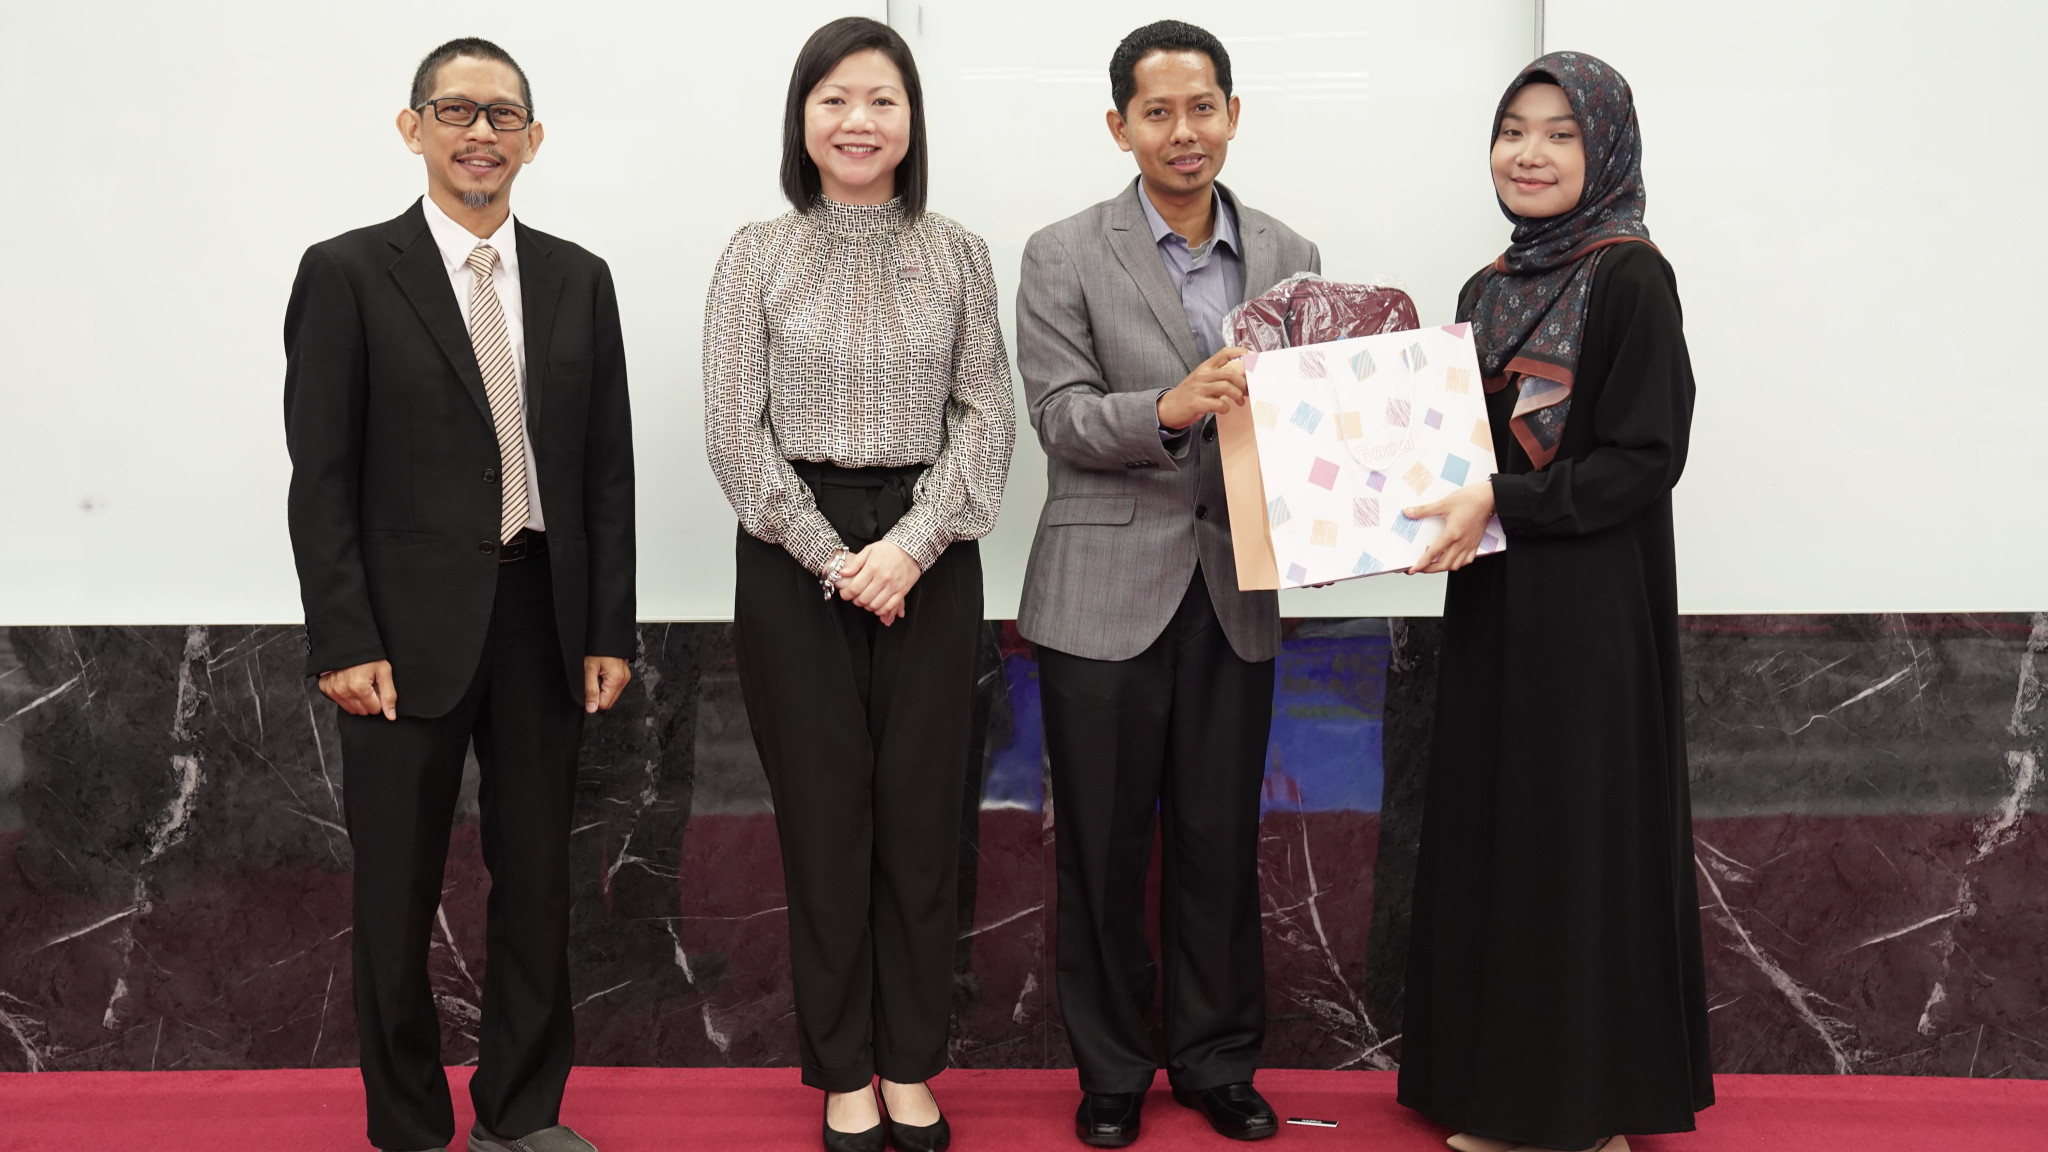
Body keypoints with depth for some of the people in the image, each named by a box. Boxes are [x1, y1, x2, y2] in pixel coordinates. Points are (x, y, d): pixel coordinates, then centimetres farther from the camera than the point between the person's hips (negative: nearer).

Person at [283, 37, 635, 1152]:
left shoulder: (578, 279, 8)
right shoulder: (348, 273, -2)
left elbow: (608, 466, 7)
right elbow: (321, 474, -6)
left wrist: (608, 629, 3)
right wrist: (344, 640, -12)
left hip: (545, 617, 4)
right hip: (409, 626, -3)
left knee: (535, 876, 13)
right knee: (398, 892, 7)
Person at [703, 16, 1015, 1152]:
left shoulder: (957, 254, 6)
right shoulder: (758, 254, 2)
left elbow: (986, 416, 1)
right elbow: (735, 432, -3)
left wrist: (910, 547, -11)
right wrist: (834, 560, -10)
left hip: (928, 558, 1)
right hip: (794, 559, -1)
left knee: (921, 814, 6)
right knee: (824, 816, 5)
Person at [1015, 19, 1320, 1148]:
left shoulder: (1288, 259, 9)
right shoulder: (1063, 256, -1)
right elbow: (1060, 419, -10)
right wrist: (1169, 408, -27)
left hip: (1235, 595, 3)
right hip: (1106, 597, -2)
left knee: (1221, 840, 11)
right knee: (1105, 844, 7)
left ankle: (1216, 1057, 28)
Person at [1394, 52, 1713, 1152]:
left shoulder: (1630, 276, -8)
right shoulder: (1488, 288, 13)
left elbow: (1644, 460, -14)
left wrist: (1501, 504, -21)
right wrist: (1441, 501, 1)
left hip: (1590, 607, -7)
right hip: (1491, 605, 7)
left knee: (1581, 836, 0)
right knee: (1491, 832, 11)